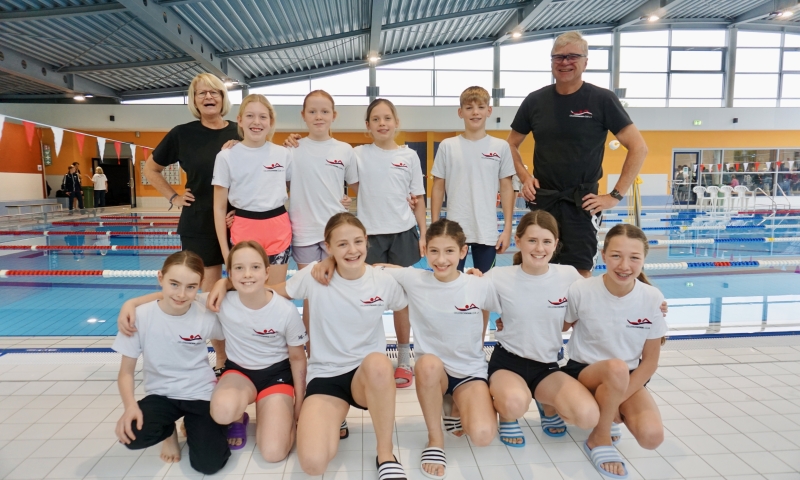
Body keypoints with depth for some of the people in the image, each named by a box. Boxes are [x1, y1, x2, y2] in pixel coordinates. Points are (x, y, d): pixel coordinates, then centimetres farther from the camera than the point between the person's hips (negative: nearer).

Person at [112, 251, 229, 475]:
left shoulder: (206, 316, -15)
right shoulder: (141, 316, -16)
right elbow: (126, 371, -9)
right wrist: (130, 406, -24)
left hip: (200, 394, 0)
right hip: (161, 394, 1)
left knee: (209, 463, -15)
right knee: (132, 435, -30)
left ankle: (193, 426, 20)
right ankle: (169, 431, 8)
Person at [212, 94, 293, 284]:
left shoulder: (283, 154, 2)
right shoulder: (226, 157, -3)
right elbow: (219, 207, -1)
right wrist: (224, 249, -3)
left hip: (279, 229, 2)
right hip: (244, 230, -1)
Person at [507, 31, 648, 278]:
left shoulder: (602, 100, -4)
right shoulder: (535, 100, 5)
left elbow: (638, 148, -5)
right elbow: (511, 145, 16)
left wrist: (615, 195, -9)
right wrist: (524, 177, 1)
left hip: (582, 204, -3)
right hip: (542, 201, 3)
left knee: (579, 274, -1)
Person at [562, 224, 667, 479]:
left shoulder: (652, 298, -13)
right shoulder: (580, 291, -18)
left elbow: (650, 360, -6)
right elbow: (560, 327, 2)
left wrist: (619, 397, -16)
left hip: (629, 379, 3)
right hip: (583, 371, -2)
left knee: (651, 436, -24)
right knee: (617, 368, -37)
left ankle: (606, 414, 11)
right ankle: (599, 438, -10)